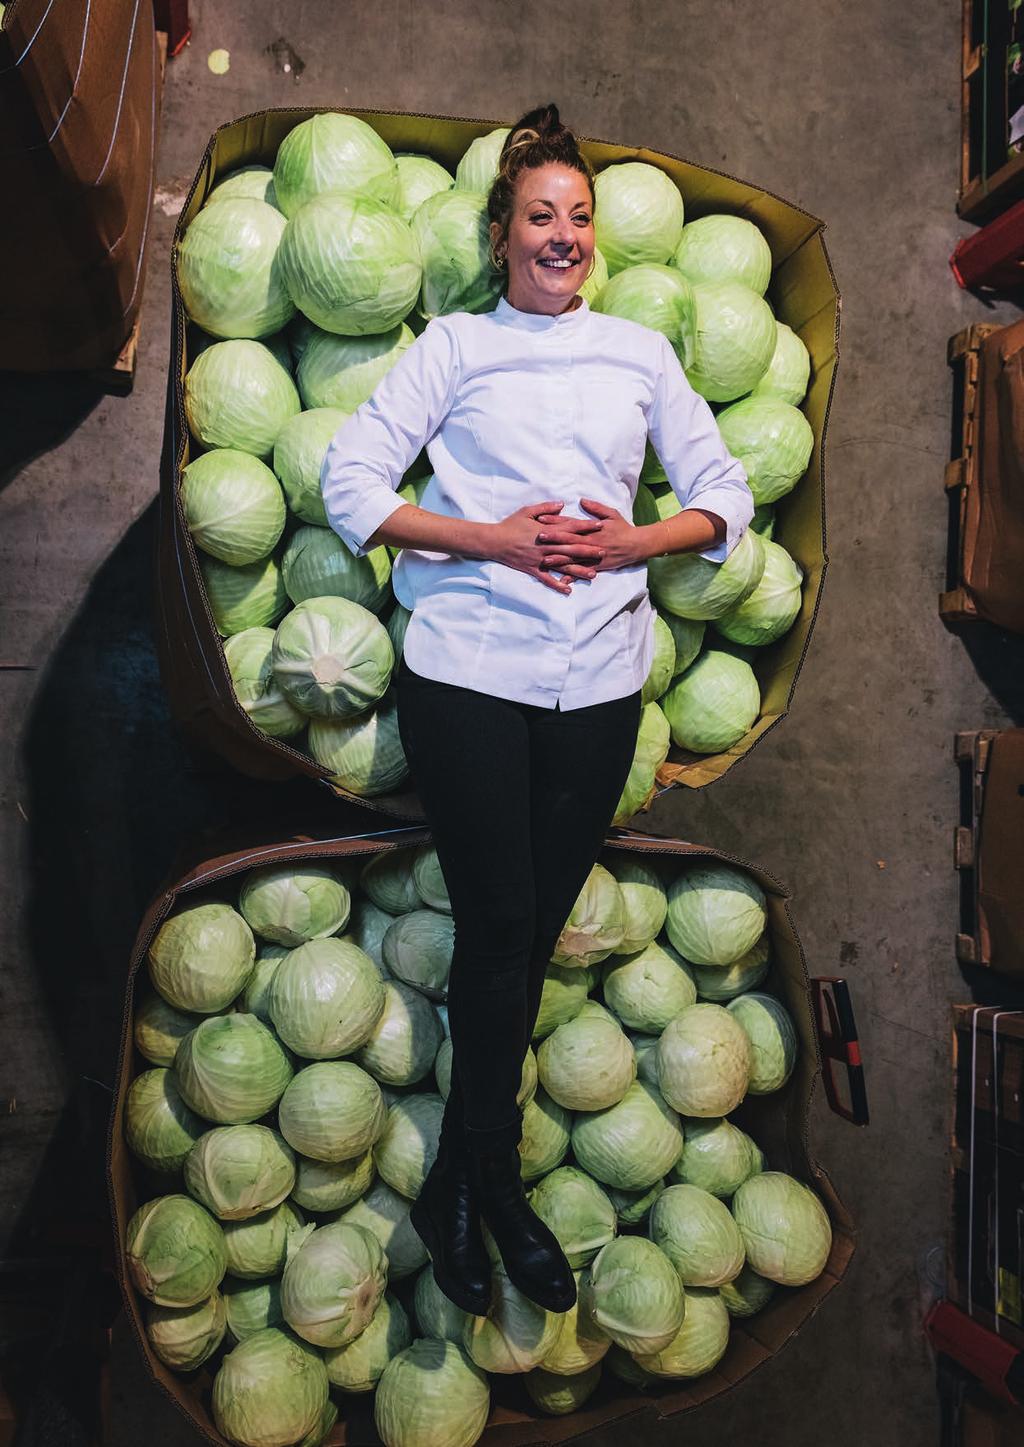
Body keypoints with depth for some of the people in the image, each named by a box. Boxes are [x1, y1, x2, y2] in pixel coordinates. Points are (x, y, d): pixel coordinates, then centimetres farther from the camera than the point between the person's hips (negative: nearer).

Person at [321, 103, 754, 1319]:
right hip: (466, 672, -3)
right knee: (499, 925, -3)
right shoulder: (453, 347, 8)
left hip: (599, 682, 3)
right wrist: (494, 539, -12)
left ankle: (460, 1182, 25)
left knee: (534, 929, 8)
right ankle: (488, 1182, 18)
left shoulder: (640, 352, 16)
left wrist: (636, 541, -6)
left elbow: (726, 496, 14)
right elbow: (350, 481, -1)